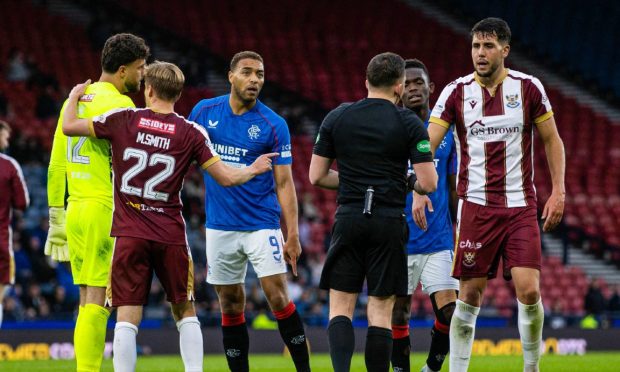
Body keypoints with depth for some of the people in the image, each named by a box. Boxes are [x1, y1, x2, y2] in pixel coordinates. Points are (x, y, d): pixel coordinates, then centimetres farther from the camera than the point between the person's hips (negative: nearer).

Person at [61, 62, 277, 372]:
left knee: (127, 316, -3)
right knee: (185, 311, 14)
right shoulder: (191, 133, 0)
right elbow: (226, 177, 0)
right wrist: (253, 170, 22)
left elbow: (69, 126, 5)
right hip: (171, 235, 1)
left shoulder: (122, 120, -1)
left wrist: (75, 96, 25)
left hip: (130, 234, -1)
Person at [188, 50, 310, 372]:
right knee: (230, 306, 6)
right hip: (220, 225, 3)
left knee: (278, 298, -11)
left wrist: (293, 234, -9)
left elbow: (284, 183, -4)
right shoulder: (204, 112, 2)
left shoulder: (273, 125, -5)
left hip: (262, 223, -3)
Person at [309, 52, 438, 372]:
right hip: (389, 222, -1)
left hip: (348, 218, 1)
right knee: (381, 311, 4)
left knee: (340, 307, 3)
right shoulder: (409, 124, -3)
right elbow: (428, 183, -7)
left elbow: (316, 176, 6)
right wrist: (411, 184, 16)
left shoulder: (337, 117, 5)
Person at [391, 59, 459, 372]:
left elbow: (453, 188, 15)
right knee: (399, 314, 2)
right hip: (400, 239, -2)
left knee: (449, 311, -8)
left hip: (439, 238, 2)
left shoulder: (445, 130, 8)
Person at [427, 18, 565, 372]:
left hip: (521, 207, 0)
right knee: (469, 296, 0)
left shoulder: (528, 87, 0)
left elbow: (552, 140, 10)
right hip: (475, 206, 0)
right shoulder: (457, 92, -1)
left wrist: (558, 191, 2)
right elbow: (427, 145, -6)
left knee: (529, 291, -11)